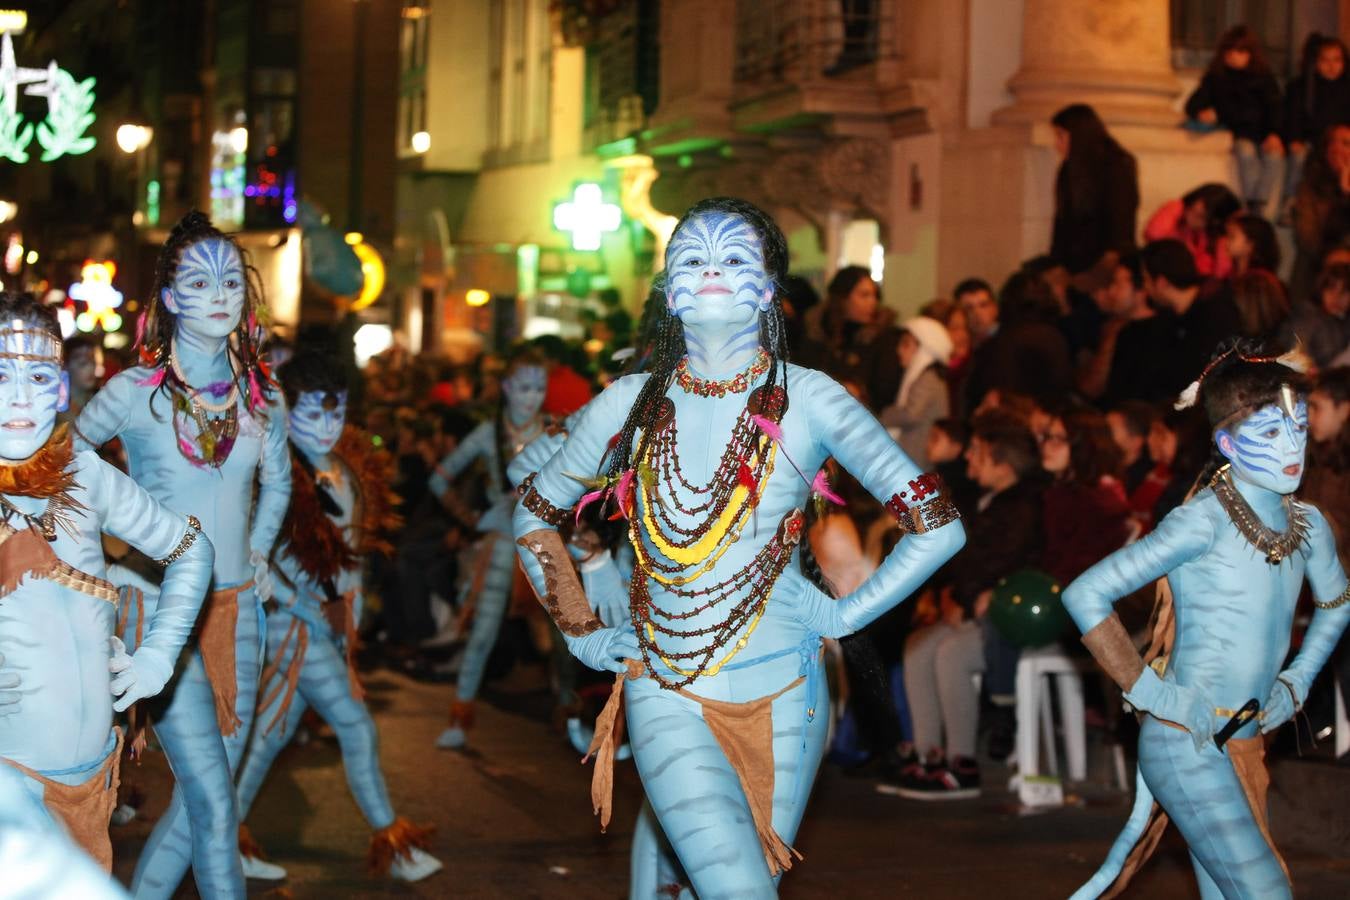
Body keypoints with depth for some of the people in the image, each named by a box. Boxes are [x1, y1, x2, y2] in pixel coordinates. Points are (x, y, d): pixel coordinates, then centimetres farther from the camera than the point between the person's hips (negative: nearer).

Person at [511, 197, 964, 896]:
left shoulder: (808, 401, -4)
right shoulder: (628, 404, 2)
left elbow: (938, 525, -3)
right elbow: (533, 512, 17)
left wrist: (846, 615, -4)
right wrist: (581, 634, 10)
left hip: (780, 698, 0)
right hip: (667, 698, 0)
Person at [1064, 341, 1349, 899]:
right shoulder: (1203, 522, -16)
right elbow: (1085, 595, -20)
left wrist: (1297, 680, 16)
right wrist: (1147, 690, -18)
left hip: (1245, 747, 8)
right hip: (1186, 744, -8)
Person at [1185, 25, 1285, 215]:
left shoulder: (1264, 78, 15)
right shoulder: (1215, 77, 16)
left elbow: (1273, 108, 3)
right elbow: (1193, 104, 11)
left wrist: (1273, 134, -16)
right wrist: (1201, 112, -15)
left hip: (1261, 130, 1)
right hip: (1236, 131, -1)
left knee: (1274, 154, -33)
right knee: (1246, 151, -36)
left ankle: (1260, 207, -31)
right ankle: (1251, 207, -32)